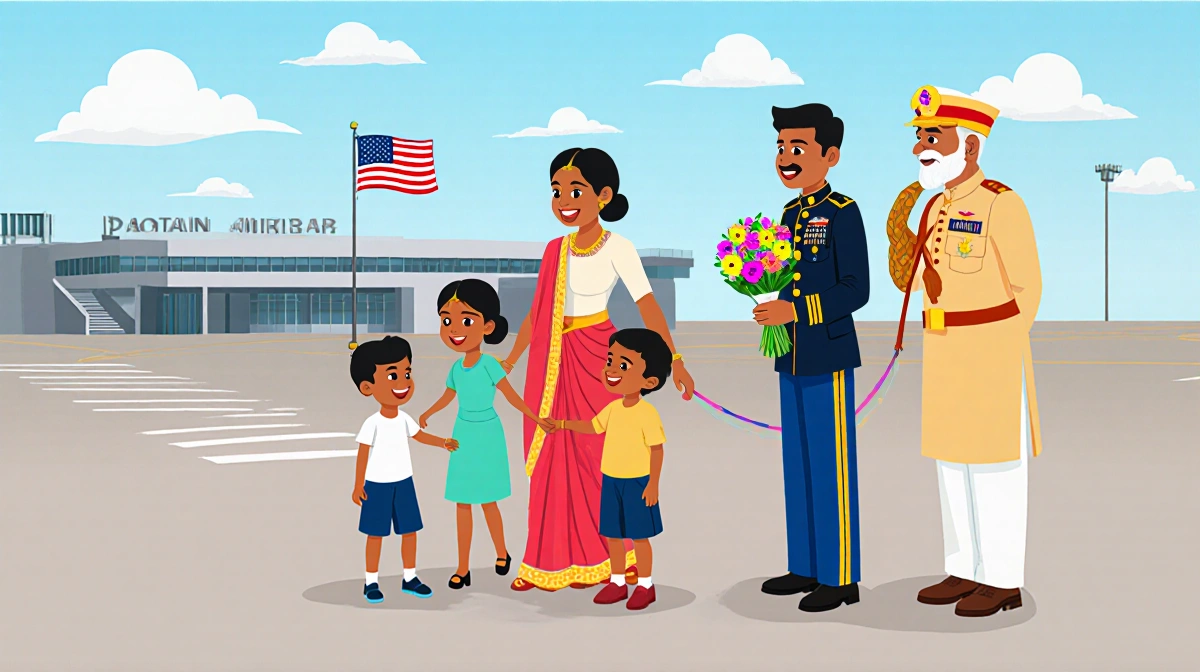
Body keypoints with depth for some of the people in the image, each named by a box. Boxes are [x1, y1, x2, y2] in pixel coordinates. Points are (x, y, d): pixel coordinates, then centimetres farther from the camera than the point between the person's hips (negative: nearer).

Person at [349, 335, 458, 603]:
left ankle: (409, 578, 22)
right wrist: (358, 487, -14)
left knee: (409, 531, 10)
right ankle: (371, 582, 13)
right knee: (376, 534, 3)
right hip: (378, 485, -6)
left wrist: (442, 442, 7)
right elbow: (362, 455, -14)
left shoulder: (404, 419, -1)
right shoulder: (372, 424, -18)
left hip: (404, 483, 6)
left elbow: (419, 435, 19)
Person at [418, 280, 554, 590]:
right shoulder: (457, 367, 0)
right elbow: (448, 395, 17)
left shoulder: (489, 364, -16)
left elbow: (511, 395, -19)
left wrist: (535, 419, -28)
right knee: (462, 504, 6)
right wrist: (427, 414, 29)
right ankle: (463, 569, 11)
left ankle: (501, 552, 30)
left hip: (486, 435, -5)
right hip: (463, 435, 5)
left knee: (487, 501, 5)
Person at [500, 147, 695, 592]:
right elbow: (537, 312, 14)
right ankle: (552, 563, 14)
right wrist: (511, 360, 16)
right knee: (553, 458, 7)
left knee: (599, 453, 0)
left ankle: (603, 559, 15)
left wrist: (675, 361, -21)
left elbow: (647, 306, -13)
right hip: (552, 362, 5)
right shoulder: (557, 250, 7)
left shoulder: (617, 248, -8)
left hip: (594, 358, -5)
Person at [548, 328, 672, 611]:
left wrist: (653, 484, -16)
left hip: (637, 482, -7)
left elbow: (657, 449, -16)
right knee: (612, 535, 13)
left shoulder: (647, 413, -18)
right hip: (611, 482, 7)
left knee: (638, 536, 3)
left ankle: (645, 586, 16)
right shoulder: (613, 408, 1)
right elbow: (593, 427, 17)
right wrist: (563, 424, 6)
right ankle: (617, 583, 25)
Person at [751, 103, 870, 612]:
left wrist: (796, 310, -22)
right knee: (798, 461, 12)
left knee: (831, 465, -4)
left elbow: (855, 289, -16)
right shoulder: (790, 213, 14)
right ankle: (806, 567, 21)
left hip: (828, 358, -8)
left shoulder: (842, 213, -10)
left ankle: (840, 577, 2)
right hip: (792, 358, 8)